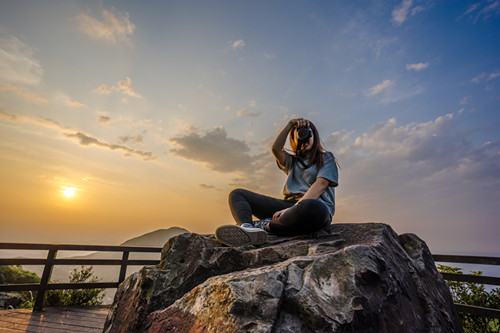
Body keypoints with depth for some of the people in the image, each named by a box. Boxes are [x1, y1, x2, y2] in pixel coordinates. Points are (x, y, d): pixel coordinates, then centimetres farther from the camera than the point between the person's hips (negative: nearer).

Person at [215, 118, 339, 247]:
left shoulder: (326, 158, 14)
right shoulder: (293, 161, 29)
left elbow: (320, 185, -6)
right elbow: (276, 149, 7)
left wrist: (294, 208, -20)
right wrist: (290, 124, 8)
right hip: (289, 203, 5)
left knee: (311, 207, -46)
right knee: (237, 194, -3)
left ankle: (264, 226, -26)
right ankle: (247, 228, -34)